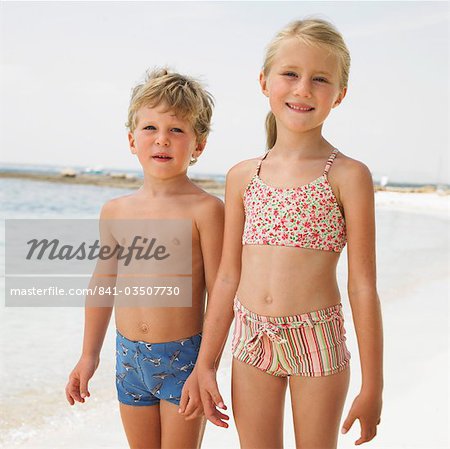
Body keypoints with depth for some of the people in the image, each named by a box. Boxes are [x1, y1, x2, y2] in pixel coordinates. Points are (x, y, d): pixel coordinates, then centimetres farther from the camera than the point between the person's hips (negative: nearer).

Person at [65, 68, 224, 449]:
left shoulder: (204, 210, -13)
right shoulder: (115, 211, 3)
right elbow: (103, 284, 13)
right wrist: (89, 355, 16)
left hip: (183, 359, -5)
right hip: (129, 358, 5)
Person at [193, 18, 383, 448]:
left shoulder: (348, 176, -7)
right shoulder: (242, 176, 4)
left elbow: (363, 286, -7)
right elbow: (228, 277, 7)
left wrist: (372, 385, -5)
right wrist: (205, 362, 9)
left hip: (317, 342, -3)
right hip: (251, 344, 4)